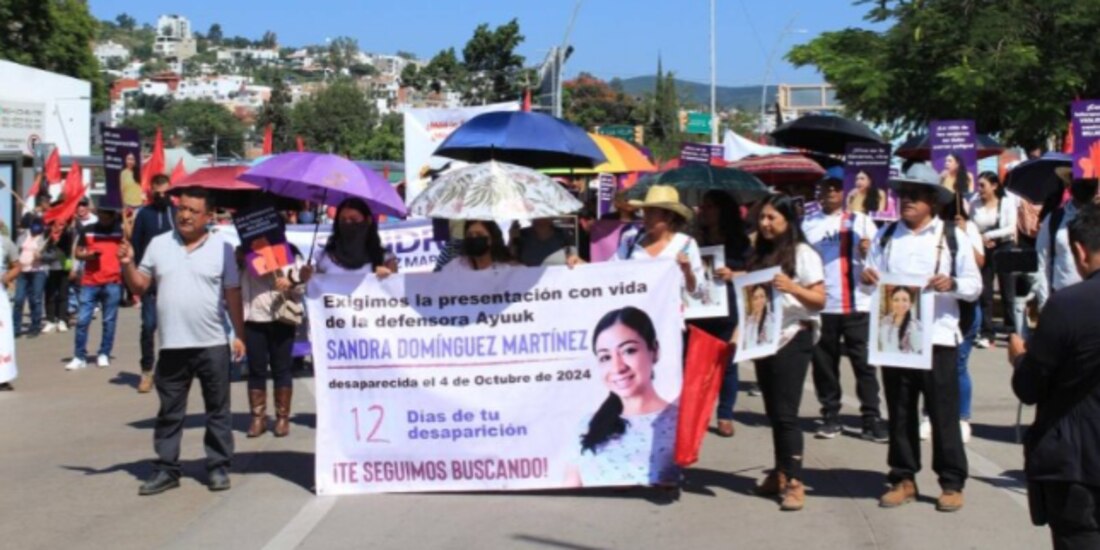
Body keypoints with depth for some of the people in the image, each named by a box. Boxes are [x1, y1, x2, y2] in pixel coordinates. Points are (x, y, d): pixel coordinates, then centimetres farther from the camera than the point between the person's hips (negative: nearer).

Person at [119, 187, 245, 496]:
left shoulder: (222, 247, 0)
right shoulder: (159, 245, 6)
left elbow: (233, 294, 2)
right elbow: (139, 286, 9)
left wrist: (239, 335, 0)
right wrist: (127, 265, -10)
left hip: (212, 345, -2)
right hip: (172, 345, 2)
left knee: (218, 410, 7)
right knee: (169, 412, 8)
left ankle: (219, 467, 16)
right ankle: (166, 469, 16)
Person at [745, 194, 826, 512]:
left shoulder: (803, 254, -5)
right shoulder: (760, 254, 15)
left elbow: (820, 300, -9)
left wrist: (792, 288, -25)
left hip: (793, 339, -7)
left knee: (785, 413, -10)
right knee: (773, 412, 11)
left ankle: (794, 482, -9)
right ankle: (780, 474, 19)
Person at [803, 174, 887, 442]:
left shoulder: (860, 221, 8)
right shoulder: (808, 224, 9)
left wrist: (869, 250, -18)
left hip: (857, 304, -1)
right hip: (821, 305, 1)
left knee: (864, 362, 0)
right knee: (824, 363, 6)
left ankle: (872, 419, 3)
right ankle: (830, 417, 16)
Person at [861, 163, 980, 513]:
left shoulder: (953, 237, 3)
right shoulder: (886, 235, 12)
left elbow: (975, 286, 1)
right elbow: (871, 283, 10)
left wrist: (951, 284, -19)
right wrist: (867, 279, -13)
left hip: (938, 337, -3)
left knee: (943, 412, 0)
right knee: (899, 411, 8)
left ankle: (952, 483, 9)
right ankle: (903, 479, 17)